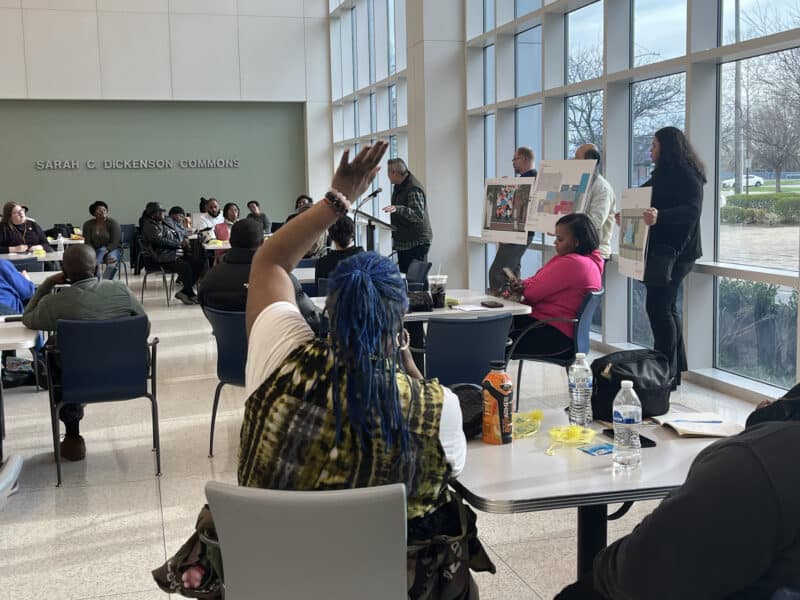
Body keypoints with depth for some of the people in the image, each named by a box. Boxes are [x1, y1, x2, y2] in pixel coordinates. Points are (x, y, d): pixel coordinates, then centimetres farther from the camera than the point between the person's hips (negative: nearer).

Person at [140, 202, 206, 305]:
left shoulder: (167, 222, 22)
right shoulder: (149, 226, -4)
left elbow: (178, 234, 28)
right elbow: (160, 240, -17)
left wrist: (184, 241, 4)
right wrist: (180, 243, -15)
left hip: (179, 253, 9)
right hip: (164, 258, -9)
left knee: (199, 262, -9)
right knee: (184, 266, -31)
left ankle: (184, 292, -5)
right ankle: (191, 295, -13)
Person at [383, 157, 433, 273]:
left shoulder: (414, 189, -20)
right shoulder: (399, 186, 12)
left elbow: (419, 215, -31)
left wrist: (397, 209, -42)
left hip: (416, 244, -10)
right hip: (403, 242, 10)